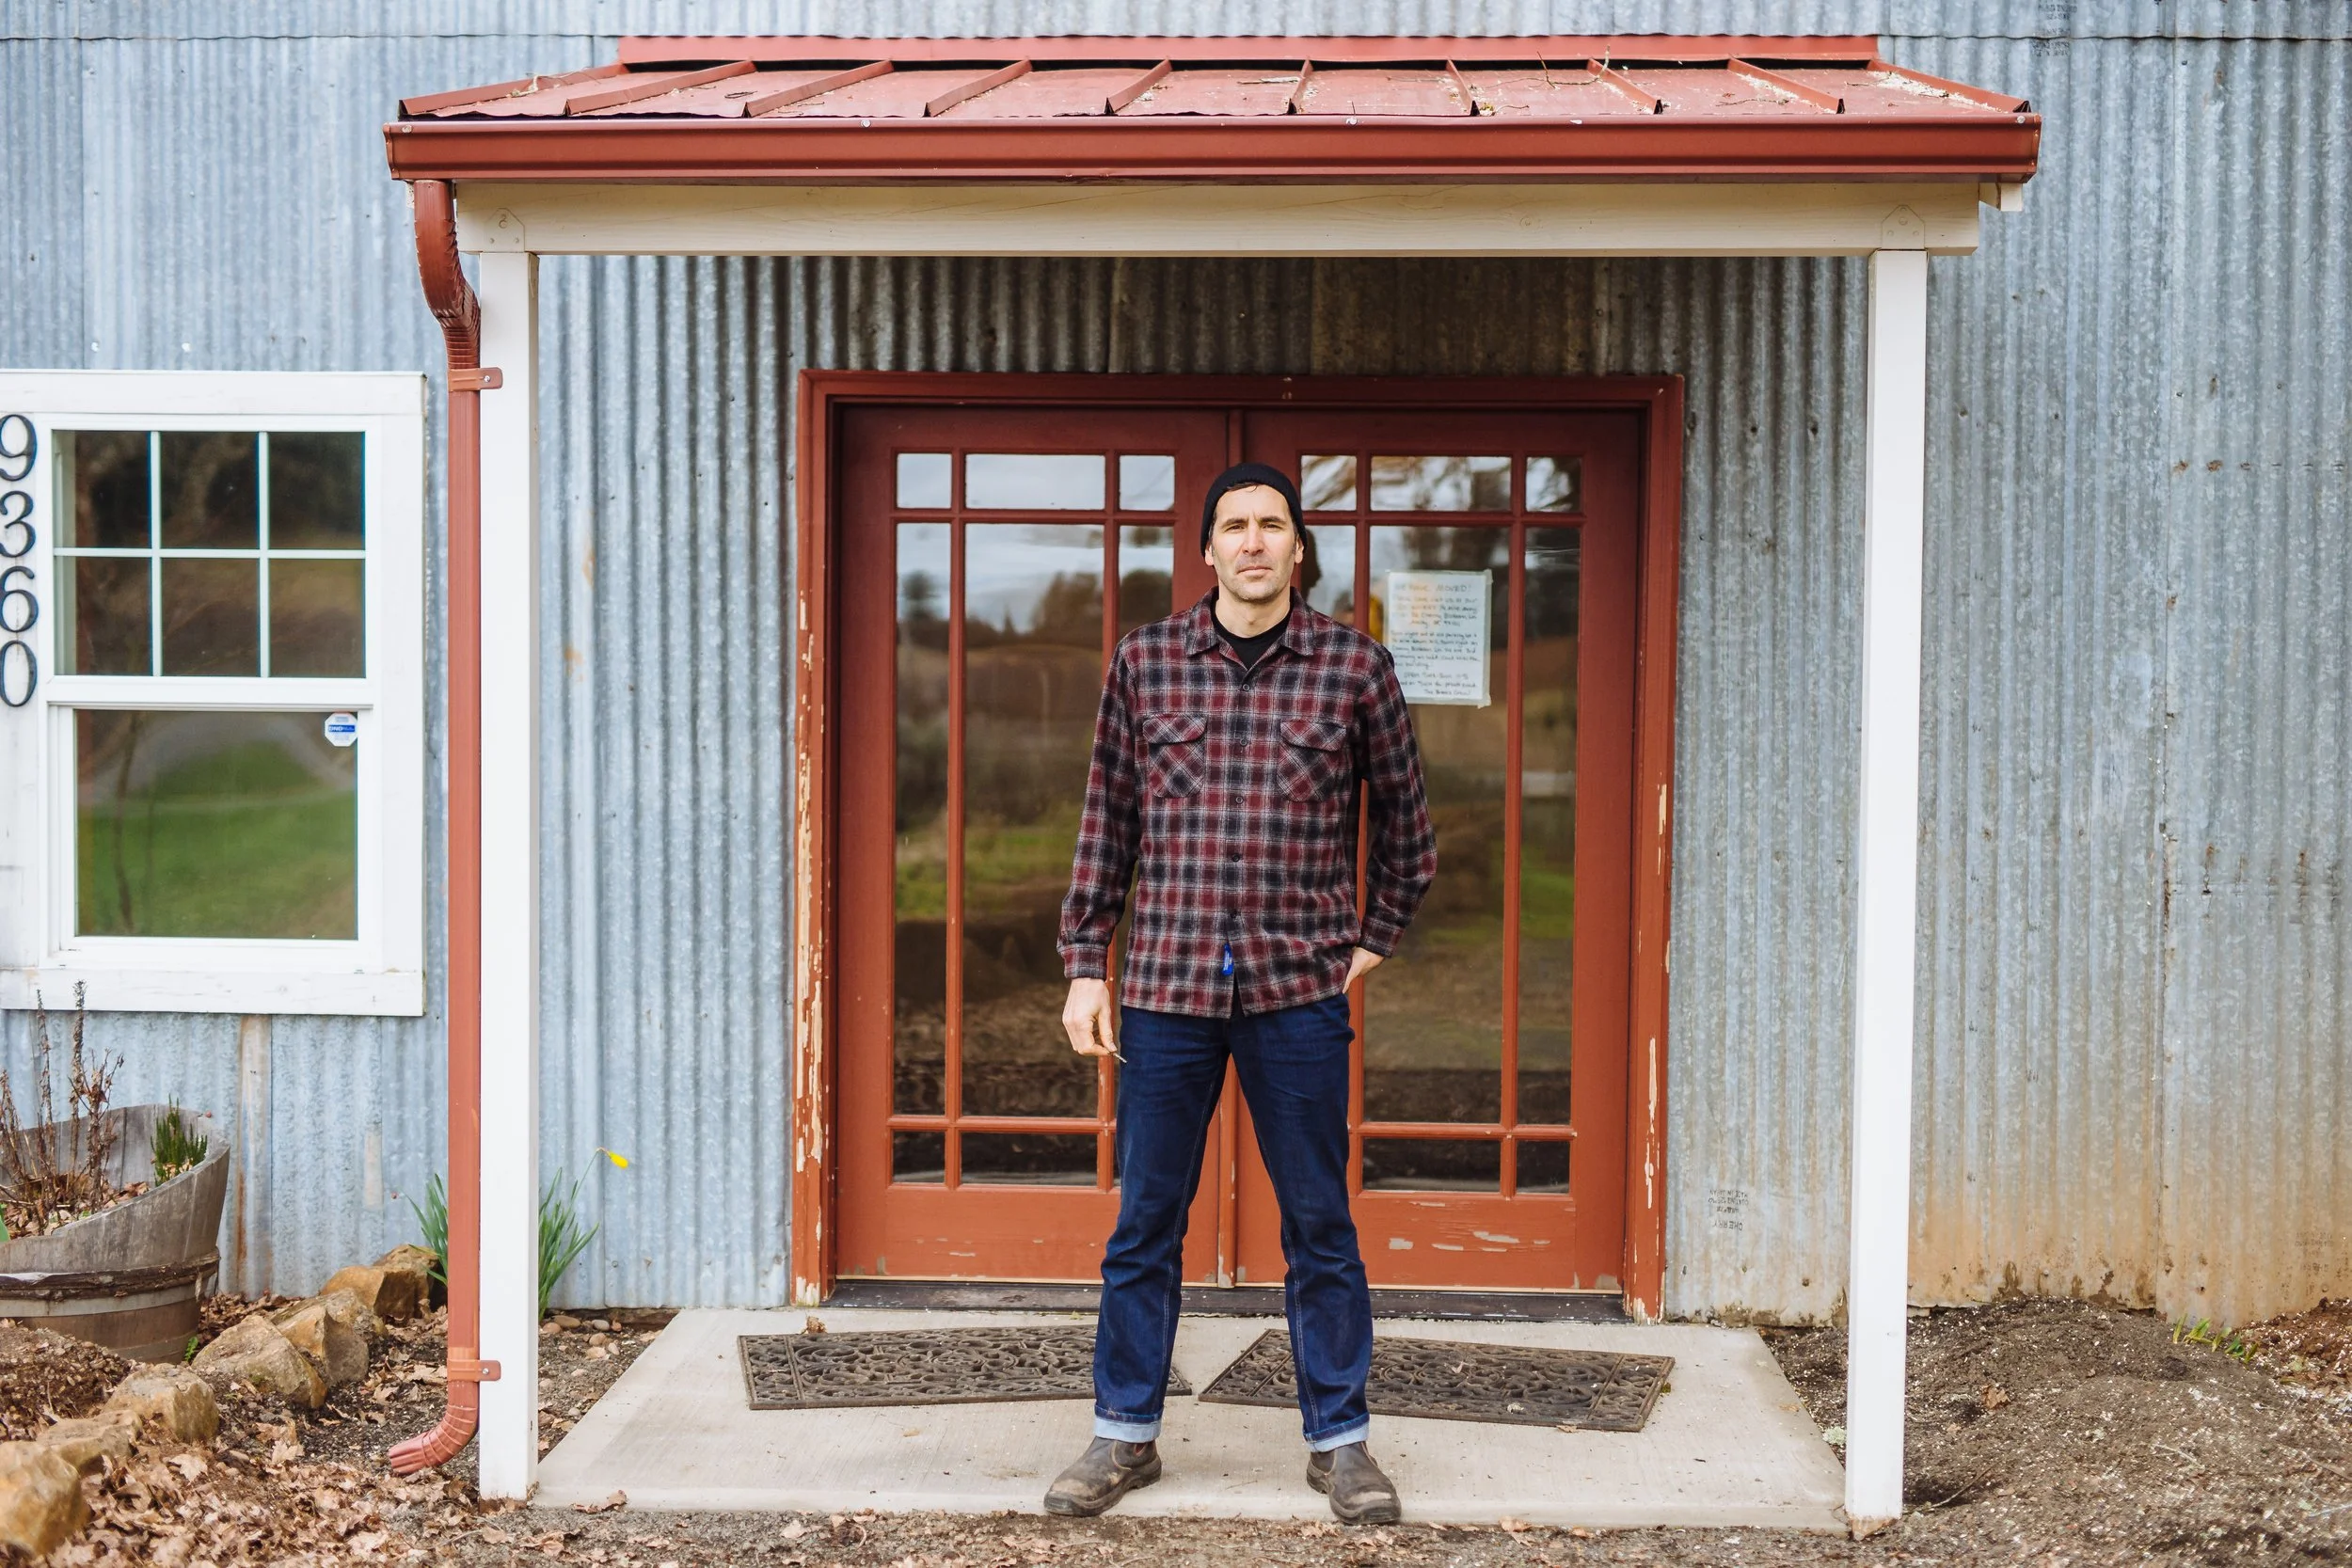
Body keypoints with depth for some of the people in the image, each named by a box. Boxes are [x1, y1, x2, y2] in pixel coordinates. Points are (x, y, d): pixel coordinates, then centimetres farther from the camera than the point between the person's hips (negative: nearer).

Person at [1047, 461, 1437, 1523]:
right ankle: (1125, 1433, 22)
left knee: (1319, 1227, 7)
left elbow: (1405, 820, 14)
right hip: (1165, 985, 1)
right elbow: (1106, 823, 9)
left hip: (1299, 992, -1)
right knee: (1145, 1225, 9)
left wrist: (1374, 940, 11)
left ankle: (1338, 1439, 20)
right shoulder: (1144, 662, 5)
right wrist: (1086, 965, 6)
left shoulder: (1355, 667, 2)